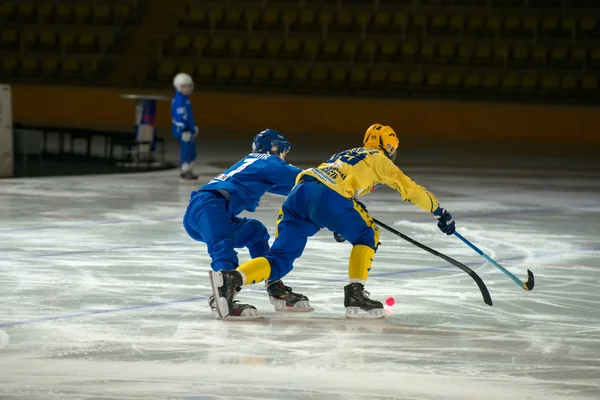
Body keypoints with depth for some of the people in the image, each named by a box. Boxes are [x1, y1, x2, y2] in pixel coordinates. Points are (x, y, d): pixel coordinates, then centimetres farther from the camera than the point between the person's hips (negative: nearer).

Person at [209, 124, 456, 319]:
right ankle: (355, 295, 6)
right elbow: (409, 188, 19)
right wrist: (440, 213, 29)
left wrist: (341, 222, 53)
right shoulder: (378, 159, 21)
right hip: (329, 197, -6)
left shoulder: (346, 154, 40)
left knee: (281, 259, 2)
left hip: (300, 191, 6)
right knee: (368, 235, 18)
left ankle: (231, 279, -23)